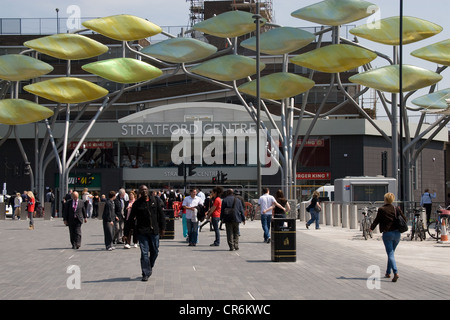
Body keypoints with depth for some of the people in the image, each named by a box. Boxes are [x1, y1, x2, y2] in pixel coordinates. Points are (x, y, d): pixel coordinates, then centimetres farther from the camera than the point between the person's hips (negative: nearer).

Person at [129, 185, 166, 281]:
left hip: (154, 230, 3)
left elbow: (161, 214, 10)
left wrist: (162, 228, 7)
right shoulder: (137, 203, -2)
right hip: (142, 232, -2)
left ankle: (150, 266, 35)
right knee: (144, 253, -5)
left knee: (155, 251, 10)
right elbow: (131, 218, 2)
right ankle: (146, 274, -1)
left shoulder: (154, 200, 4)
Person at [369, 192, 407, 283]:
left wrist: (371, 228, 15)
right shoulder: (396, 209, 2)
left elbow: (377, 220, -2)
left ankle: (396, 273, -23)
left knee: (390, 254, -5)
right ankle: (388, 273, 27)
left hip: (387, 234, -5)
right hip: (397, 233, 5)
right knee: (391, 253, 20)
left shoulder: (381, 210, -9)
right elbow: (404, 219, 7)